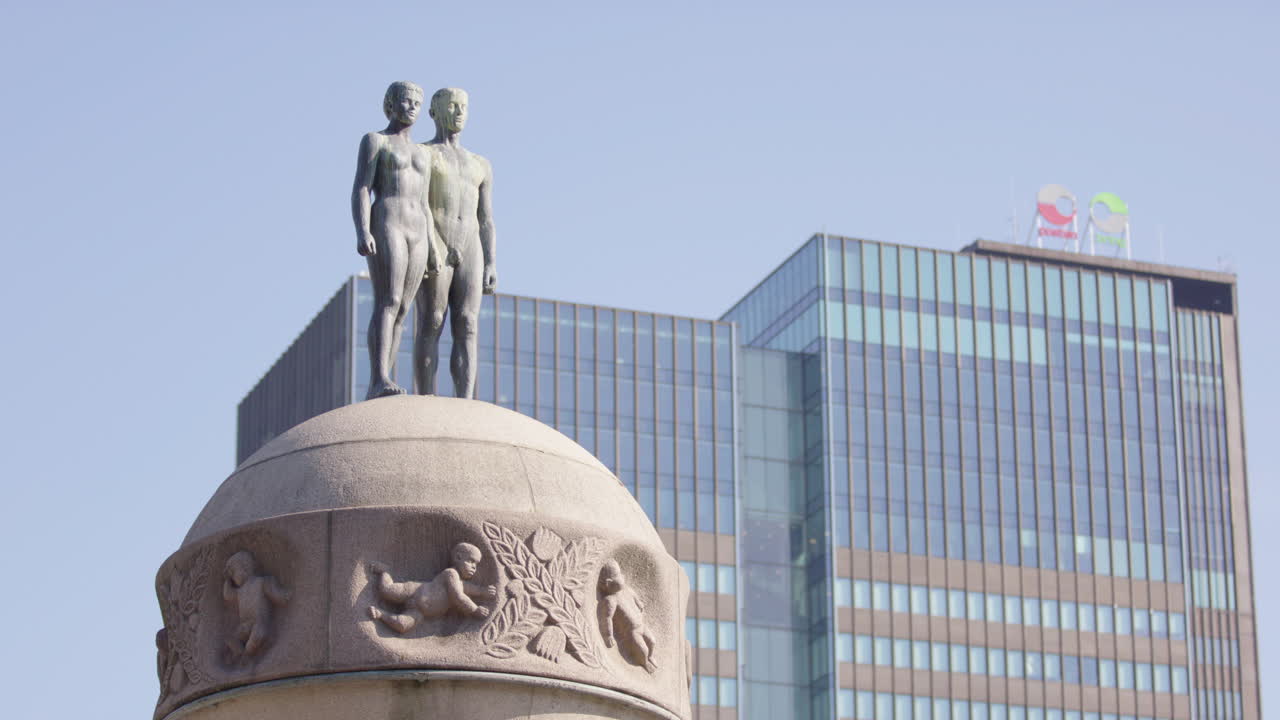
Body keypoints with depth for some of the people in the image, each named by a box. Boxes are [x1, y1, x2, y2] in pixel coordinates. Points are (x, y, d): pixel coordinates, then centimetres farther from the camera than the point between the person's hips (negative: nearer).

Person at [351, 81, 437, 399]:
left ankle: (374, 391, 0)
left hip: (416, 234, 7)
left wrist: (430, 251, 14)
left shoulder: (421, 154, 24)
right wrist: (362, 232, -22)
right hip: (384, 228, -7)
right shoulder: (373, 141, 3)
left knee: (399, 313, 1)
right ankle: (381, 380, -31)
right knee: (387, 304, -21)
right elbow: (360, 190, -7)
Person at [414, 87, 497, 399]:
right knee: (431, 325, -11)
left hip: (469, 253, 5)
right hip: (433, 248, -5)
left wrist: (490, 265, 9)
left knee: (467, 329, -6)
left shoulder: (480, 165, 23)